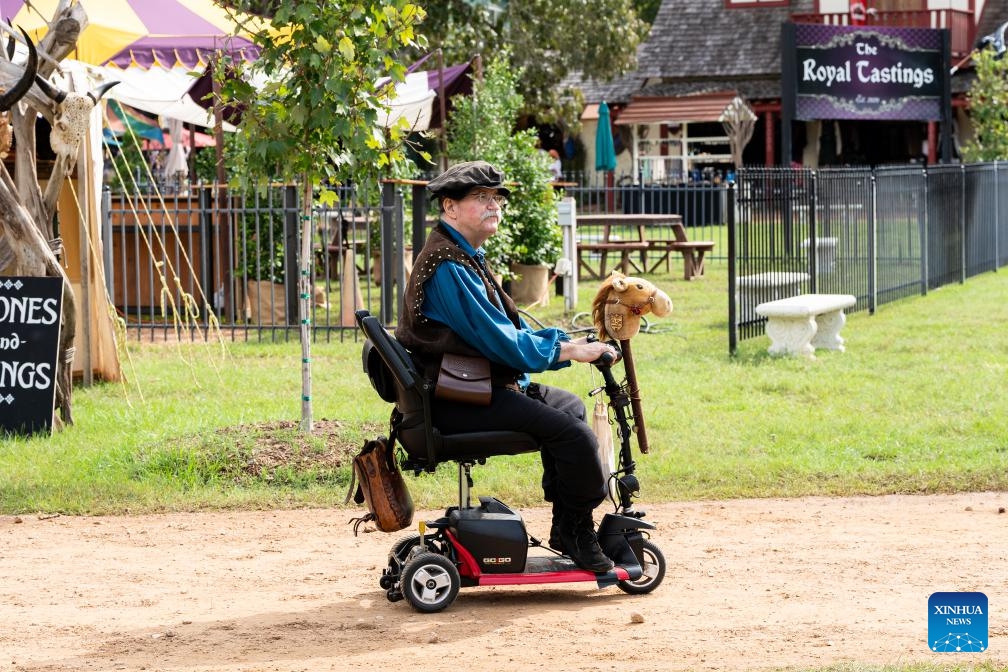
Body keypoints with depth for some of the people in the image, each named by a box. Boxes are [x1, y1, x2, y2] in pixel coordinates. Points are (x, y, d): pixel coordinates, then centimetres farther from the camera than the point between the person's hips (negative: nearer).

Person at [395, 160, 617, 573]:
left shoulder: (468, 259, 18)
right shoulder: (447, 267, -18)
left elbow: (511, 329, 19)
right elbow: (500, 342, -22)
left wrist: (567, 342, 4)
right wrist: (569, 351, -14)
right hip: (456, 405, -12)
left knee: (569, 406, 23)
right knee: (573, 433, -22)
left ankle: (566, 526, 22)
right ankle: (578, 534, -7)